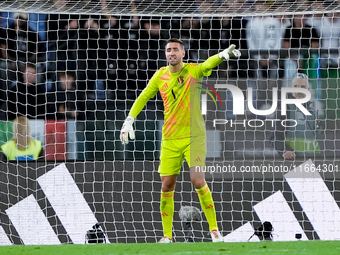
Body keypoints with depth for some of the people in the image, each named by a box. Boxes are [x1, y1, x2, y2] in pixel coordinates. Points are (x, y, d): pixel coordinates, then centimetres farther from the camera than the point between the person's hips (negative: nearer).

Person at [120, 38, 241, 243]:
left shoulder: (193, 71, -6)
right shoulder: (160, 76, 4)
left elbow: (209, 64, -26)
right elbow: (144, 97, 16)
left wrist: (224, 55, -48)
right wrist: (129, 120, 8)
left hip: (194, 136, -3)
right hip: (170, 139, 3)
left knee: (198, 181, -15)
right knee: (167, 186, 2)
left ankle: (214, 229, -3)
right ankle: (167, 235, 13)